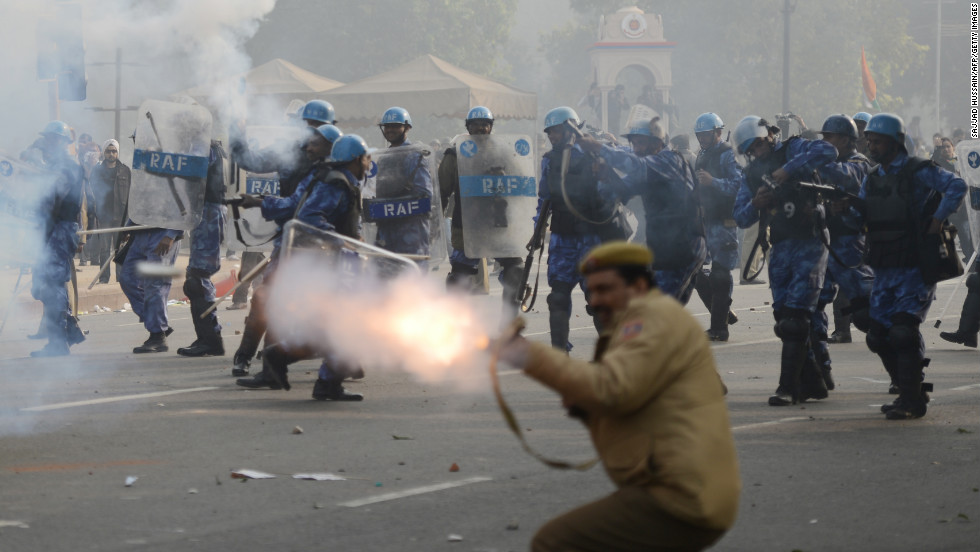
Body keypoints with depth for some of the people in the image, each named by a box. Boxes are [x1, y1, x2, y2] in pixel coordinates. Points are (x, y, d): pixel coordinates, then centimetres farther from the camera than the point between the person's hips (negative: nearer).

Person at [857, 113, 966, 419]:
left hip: (915, 268, -7)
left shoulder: (918, 172, -7)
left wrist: (937, 221, -20)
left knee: (903, 330, -17)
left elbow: (957, 186, -18)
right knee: (878, 336, 4)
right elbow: (859, 220, 18)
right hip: (884, 271, 7)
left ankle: (912, 401, -11)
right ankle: (912, 391, 20)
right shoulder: (871, 180, 15)